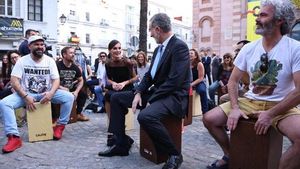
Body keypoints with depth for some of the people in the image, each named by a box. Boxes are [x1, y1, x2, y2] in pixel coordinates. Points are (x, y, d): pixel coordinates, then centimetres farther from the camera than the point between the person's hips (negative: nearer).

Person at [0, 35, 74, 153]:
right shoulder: (22, 61, -4)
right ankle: (14, 137, -27)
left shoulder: (50, 61, -1)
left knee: (69, 97, -21)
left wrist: (51, 93, -27)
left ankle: (60, 126, -6)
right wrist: (26, 97, -25)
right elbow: (14, 81, -11)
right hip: (26, 94, -1)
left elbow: (56, 80, -5)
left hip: (46, 94, 1)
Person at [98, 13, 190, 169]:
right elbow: (150, 75, 15)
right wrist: (138, 92, -3)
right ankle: (121, 144, 10)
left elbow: (175, 81, -23)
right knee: (116, 98, 7)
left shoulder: (179, 46, -15)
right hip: (156, 92, 10)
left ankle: (174, 154, -15)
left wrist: (151, 99, -19)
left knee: (145, 116, -37)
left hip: (174, 96, -9)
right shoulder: (158, 49, 14)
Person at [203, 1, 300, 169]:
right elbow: (233, 81, 5)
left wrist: (270, 114, -19)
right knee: (209, 119, -9)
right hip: (250, 102, 4)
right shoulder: (249, 48, 2)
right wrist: (235, 108, -11)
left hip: (281, 106, -4)